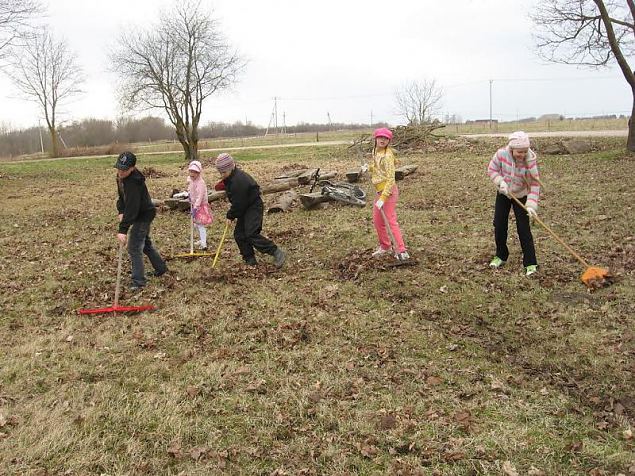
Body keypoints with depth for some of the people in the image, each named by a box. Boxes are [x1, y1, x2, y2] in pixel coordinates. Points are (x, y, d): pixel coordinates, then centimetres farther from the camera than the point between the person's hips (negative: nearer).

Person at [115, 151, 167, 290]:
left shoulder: (133, 183, -33)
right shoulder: (121, 177, -3)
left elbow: (131, 208, -37)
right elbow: (122, 196, 9)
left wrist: (123, 230, -39)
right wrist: (121, 212, -9)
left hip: (144, 215, -10)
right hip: (141, 214, 10)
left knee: (134, 248, -10)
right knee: (145, 243, 23)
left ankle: (138, 281, -3)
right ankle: (160, 267, 40)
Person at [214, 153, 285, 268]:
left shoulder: (238, 181, -27)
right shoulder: (230, 178, 6)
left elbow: (238, 204, -23)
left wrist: (231, 216, -10)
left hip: (254, 208, -10)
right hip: (244, 208, 11)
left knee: (251, 234, -19)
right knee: (239, 234, 7)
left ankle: (276, 252, -13)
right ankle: (250, 260, 13)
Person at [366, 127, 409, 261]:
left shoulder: (387, 155, -18)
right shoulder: (375, 151, 9)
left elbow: (390, 179, -23)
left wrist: (383, 198, -28)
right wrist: (368, 167, 7)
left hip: (388, 190, -9)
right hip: (379, 191, 9)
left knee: (391, 221, -11)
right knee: (377, 221, 16)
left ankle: (402, 251, -9)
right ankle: (385, 246, 33)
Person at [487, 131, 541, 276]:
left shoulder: (530, 161, -27)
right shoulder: (501, 154, -23)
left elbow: (535, 184, -23)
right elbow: (492, 170, -8)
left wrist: (531, 205, -33)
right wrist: (501, 182, -25)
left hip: (521, 196, -2)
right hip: (503, 194, 3)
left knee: (524, 229, -7)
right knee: (499, 225, 6)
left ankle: (530, 263, 0)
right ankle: (501, 256, 27)